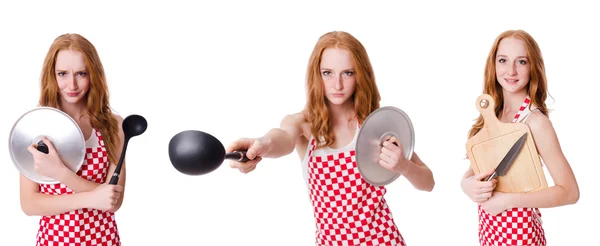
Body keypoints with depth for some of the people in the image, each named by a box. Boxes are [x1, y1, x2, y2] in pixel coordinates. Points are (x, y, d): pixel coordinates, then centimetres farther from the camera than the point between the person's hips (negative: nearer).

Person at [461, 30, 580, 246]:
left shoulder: (535, 121, -17)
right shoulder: (492, 115, 3)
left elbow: (570, 191, -19)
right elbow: (473, 170, 7)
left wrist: (508, 200, -23)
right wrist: (467, 184, -15)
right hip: (489, 228, 6)